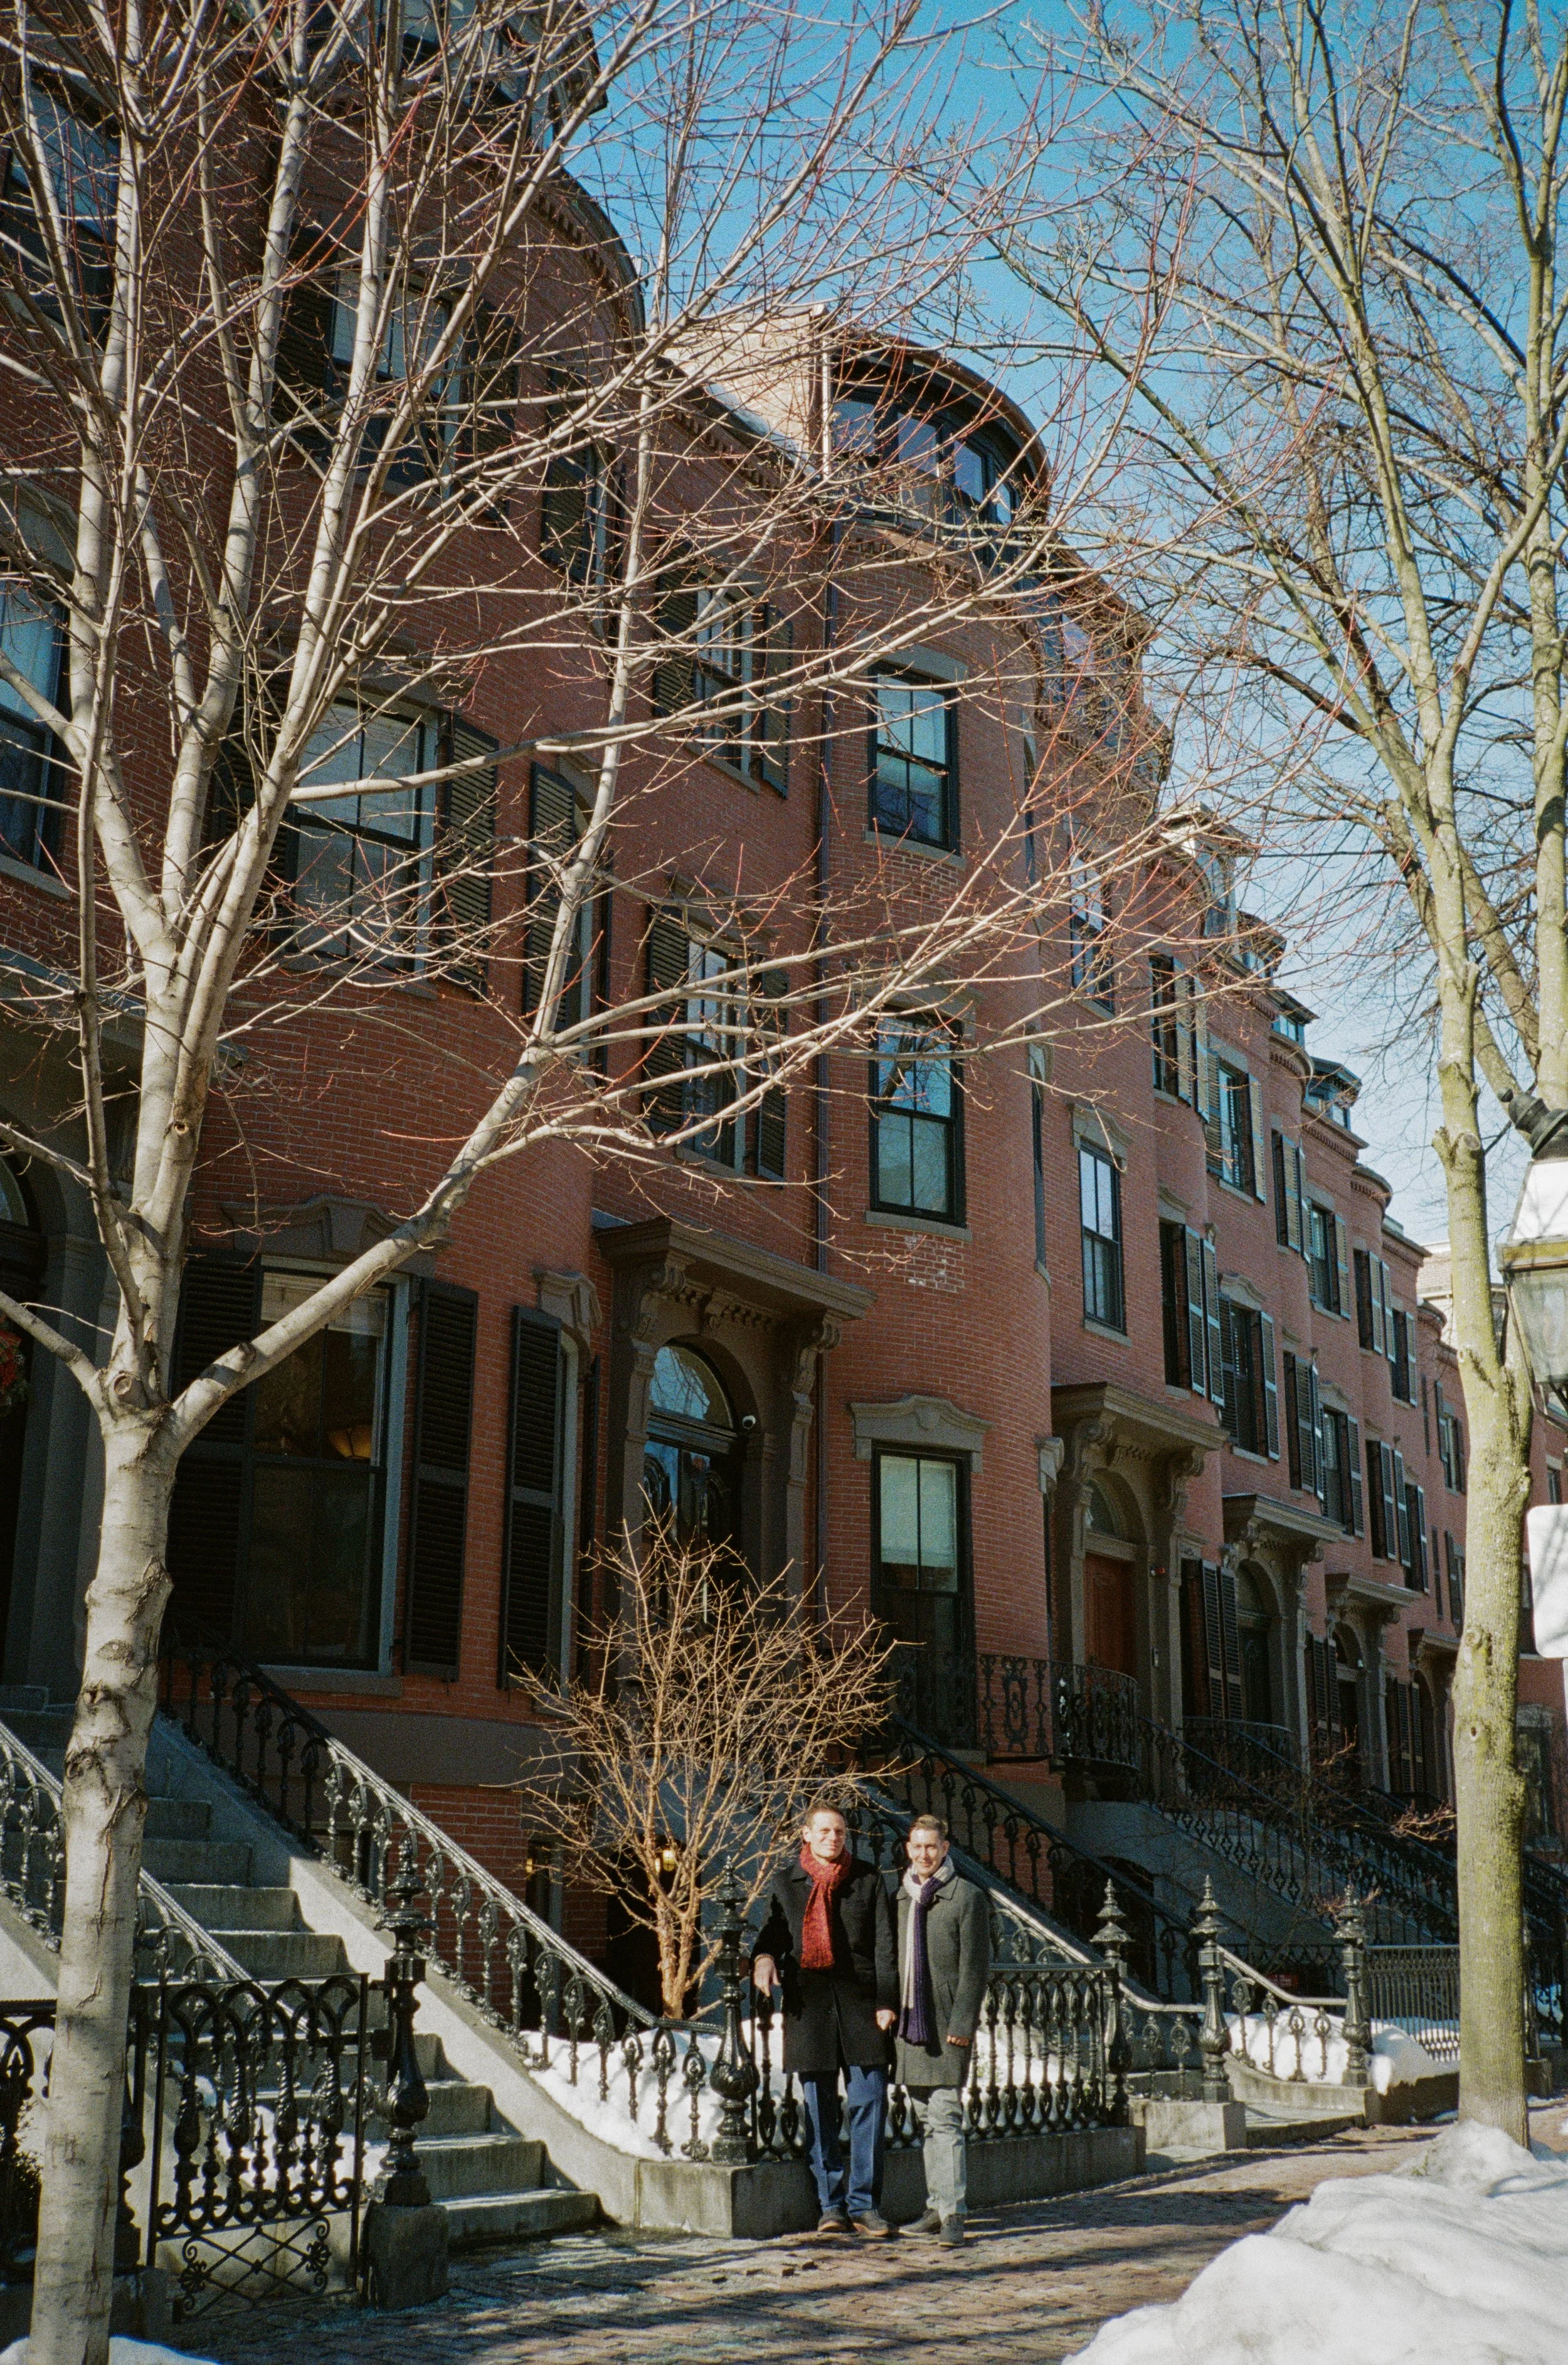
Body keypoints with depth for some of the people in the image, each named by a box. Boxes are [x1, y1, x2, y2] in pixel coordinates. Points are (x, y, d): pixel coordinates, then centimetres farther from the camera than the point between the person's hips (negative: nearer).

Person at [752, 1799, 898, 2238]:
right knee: (819, 2108, 4)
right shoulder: (787, 1880, 9)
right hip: (807, 2002, 1)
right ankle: (832, 2204, 13)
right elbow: (773, 1931, 15)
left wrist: (886, 2001, -4)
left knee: (868, 2101, -4)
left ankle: (863, 2202, 5)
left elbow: (885, 1944, 4)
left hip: (860, 2001, -1)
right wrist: (764, 1958, -9)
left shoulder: (869, 1879, 6)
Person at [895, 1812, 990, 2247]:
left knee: (945, 2118, -9)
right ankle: (937, 2203, 19)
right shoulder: (900, 1897, 13)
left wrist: (962, 2023, -13)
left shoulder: (966, 1897, -4)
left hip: (947, 2027, -6)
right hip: (909, 2023, 6)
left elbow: (975, 1967, -7)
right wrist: (889, 2011, 10)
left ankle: (952, 2212, -8)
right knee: (925, 2120, 11)